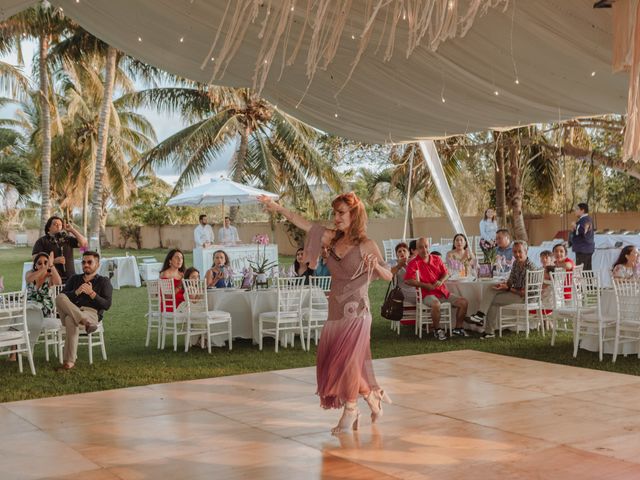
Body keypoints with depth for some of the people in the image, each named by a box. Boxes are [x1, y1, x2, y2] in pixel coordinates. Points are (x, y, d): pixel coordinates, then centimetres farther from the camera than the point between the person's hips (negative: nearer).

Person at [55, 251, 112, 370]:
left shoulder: (103, 281, 16)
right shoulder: (74, 279, 27)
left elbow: (107, 305, 3)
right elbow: (62, 298, 11)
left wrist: (91, 293, -8)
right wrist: (76, 292, -8)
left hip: (91, 312, -3)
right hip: (71, 310, 3)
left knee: (70, 320, -39)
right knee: (59, 297, -30)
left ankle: (70, 360, -37)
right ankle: (86, 322, -42)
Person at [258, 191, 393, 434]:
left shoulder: (366, 245, -7)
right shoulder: (333, 238, 6)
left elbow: (388, 276, -6)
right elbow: (305, 224, 4)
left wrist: (375, 266, -26)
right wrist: (277, 208, 0)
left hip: (356, 312, -6)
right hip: (336, 311, 6)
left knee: (347, 360, -5)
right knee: (331, 360, 7)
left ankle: (350, 410, 15)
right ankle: (372, 397, 25)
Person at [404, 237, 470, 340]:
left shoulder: (437, 259, 15)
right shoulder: (414, 263, -3)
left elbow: (446, 273, 18)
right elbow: (408, 280, -14)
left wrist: (441, 281, -7)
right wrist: (426, 285, -16)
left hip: (443, 292, 6)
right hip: (427, 294, -6)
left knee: (463, 302, -5)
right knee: (436, 304, -39)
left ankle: (458, 328, 13)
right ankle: (437, 330, -15)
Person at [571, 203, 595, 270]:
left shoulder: (584, 220, -14)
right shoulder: (588, 219, 19)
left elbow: (583, 231, -29)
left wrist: (575, 227, -14)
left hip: (582, 249, -11)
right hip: (588, 249, 11)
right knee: (587, 269, 13)